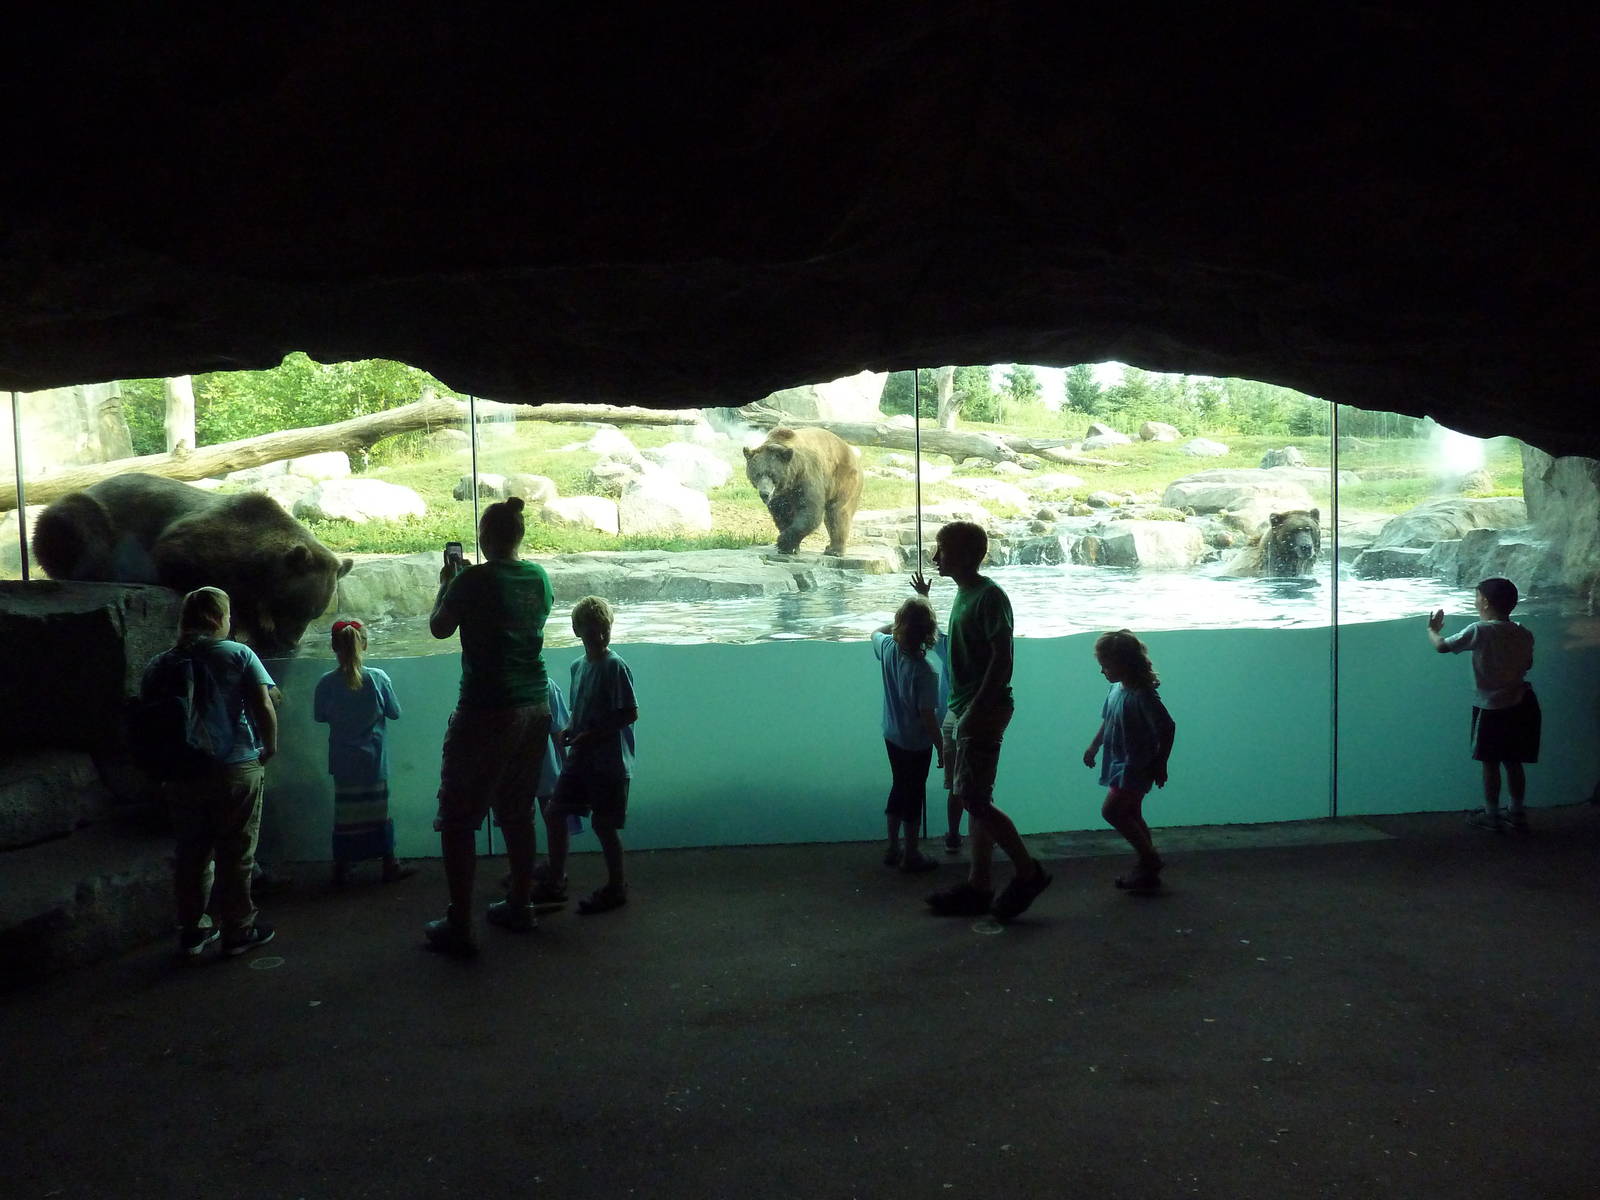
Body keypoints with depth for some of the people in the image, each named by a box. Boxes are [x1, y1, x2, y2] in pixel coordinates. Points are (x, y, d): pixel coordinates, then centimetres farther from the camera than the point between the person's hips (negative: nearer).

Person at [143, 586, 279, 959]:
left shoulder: (159, 666, 4)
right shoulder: (238, 655, -7)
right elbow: (264, 709, -13)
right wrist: (270, 747, 2)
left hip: (182, 774, 3)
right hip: (235, 770, -3)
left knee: (192, 853, 15)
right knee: (235, 854, 7)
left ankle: (192, 931, 23)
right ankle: (238, 931, 15)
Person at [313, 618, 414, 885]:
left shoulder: (327, 684, -11)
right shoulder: (378, 678, -13)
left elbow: (320, 716, 2)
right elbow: (395, 713, -2)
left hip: (343, 761, 1)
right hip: (374, 759, -1)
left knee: (344, 811, 9)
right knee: (379, 808, 10)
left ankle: (341, 868, 16)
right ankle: (390, 865, 19)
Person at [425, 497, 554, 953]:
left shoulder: (472, 581, -13)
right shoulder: (538, 577, 4)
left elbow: (439, 627, 0)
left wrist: (445, 584, 16)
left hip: (487, 710, -6)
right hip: (535, 706, 7)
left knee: (457, 819, 2)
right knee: (517, 812, 19)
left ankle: (458, 926, 1)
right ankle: (518, 907, 27)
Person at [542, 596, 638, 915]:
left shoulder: (615, 666, -14)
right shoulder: (578, 666, 9)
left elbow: (630, 714, -17)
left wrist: (591, 736, -18)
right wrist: (569, 730, 0)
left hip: (609, 761, -8)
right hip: (580, 758, 8)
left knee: (603, 823, 0)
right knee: (554, 812, 9)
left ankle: (616, 888, 18)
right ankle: (555, 883, 22)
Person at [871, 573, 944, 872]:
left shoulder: (887, 648, -11)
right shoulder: (925, 671, -28)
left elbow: (877, 632, 14)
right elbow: (928, 715, -24)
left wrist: (911, 610, 12)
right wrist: (941, 748, -11)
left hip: (892, 737, 6)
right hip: (917, 744, -6)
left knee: (899, 788, 21)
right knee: (914, 795, 9)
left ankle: (893, 848, 31)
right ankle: (912, 855, 22)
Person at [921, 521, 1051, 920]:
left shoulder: (989, 596, -14)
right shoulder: (964, 594, 14)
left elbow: (1002, 659, -20)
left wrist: (976, 711, -23)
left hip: (982, 712, -10)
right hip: (961, 709, 10)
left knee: (974, 799, -9)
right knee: (974, 801, 11)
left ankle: (1028, 871, 5)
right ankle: (978, 886, 17)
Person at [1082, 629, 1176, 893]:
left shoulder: (1141, 695, -23)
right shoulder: (1115, 689, 4)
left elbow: (1167, 727, -21)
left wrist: (1160, 765, -17)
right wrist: (1094, 746, 18)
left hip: (1136, 767, -9)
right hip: (1121, 765, 9)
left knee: (1111, 811, -12)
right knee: (1131, 816, 14)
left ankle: (1150, 859, 2)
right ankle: (1148, 870, 24)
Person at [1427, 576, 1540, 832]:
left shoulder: (1480, 631, -15)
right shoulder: (1523, 634, 3)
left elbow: (1442, 646, -11)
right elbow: (1527, 665, 16)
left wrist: (1432, 630, 9)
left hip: (1492, 708, -5)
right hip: (1522, 704, 6)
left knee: (1490, 763, 6)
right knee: (1513, 762, 14)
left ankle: (1491, 816, 13)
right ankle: (1518, 815, 20)